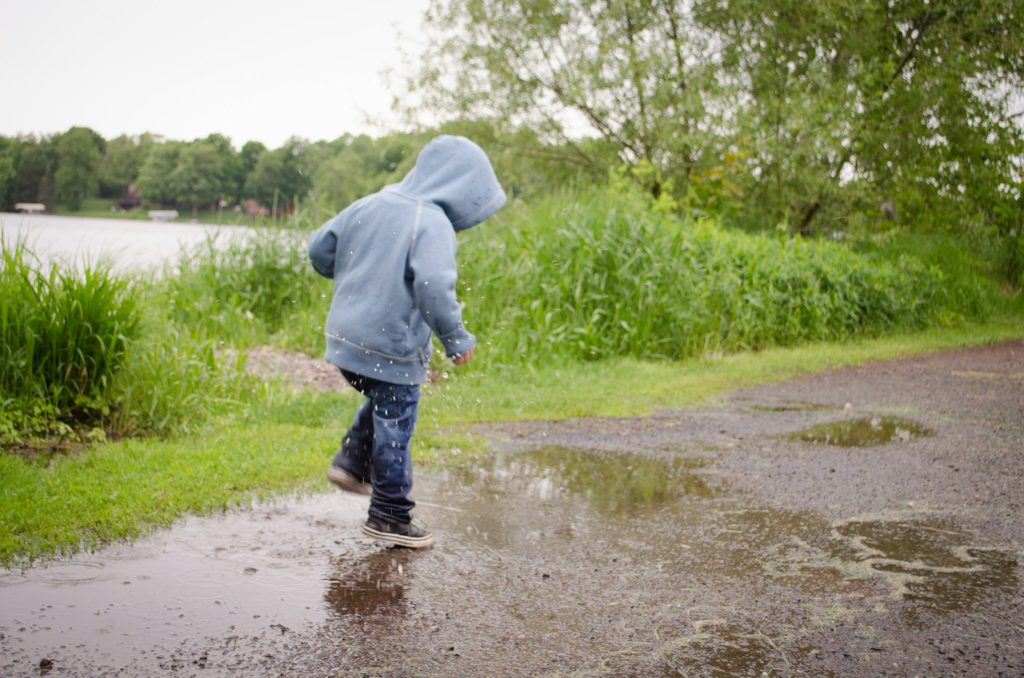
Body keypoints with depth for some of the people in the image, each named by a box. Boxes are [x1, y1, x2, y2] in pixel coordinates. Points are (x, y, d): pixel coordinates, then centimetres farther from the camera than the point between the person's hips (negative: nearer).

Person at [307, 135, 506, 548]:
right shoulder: (434, 224, -15)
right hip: (390, 348, -7)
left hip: (346, 338, 7)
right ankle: (389, 516, 16)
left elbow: (319, 248, 12)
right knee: (394, 428, 6)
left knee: (382, 404, 30)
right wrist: (457, 339, -18)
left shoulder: (369, 205, 7)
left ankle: (352, 461, 20)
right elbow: (433, 286, -29)